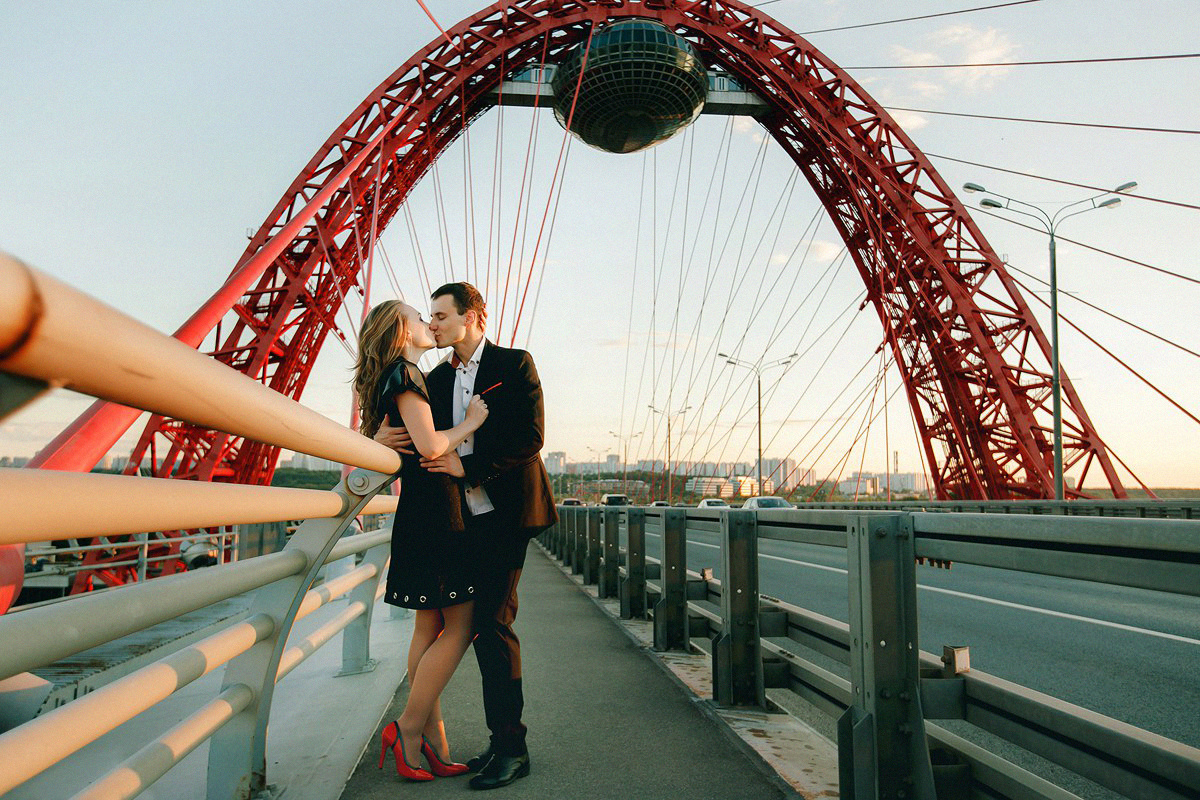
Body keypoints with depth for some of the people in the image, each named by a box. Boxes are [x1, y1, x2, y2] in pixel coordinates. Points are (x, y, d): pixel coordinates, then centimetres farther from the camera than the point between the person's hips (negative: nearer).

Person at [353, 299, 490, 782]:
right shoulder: (405, 375, -11)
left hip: (424, 515, 10)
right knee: (460, 626, -4)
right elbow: (429, 445, -23)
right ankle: (409, 729, 4)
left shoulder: (403, 377, 20)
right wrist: (470, 422, -8)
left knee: (431, 626, 10)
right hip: (433, 514, -10)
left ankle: (432, 745, 16)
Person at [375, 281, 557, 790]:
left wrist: (468, 466, -18)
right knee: (483, 624, 10)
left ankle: (511, 747, 3)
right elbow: (419, 434, 16)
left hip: (505, 513, -7)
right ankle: (502, 739, 21)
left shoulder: (514, 364, -3)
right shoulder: (438, 378, 16)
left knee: (493, 622, -9)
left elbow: (530, 437, -12)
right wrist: (382, 437, -7)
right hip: (465, 518, 7)